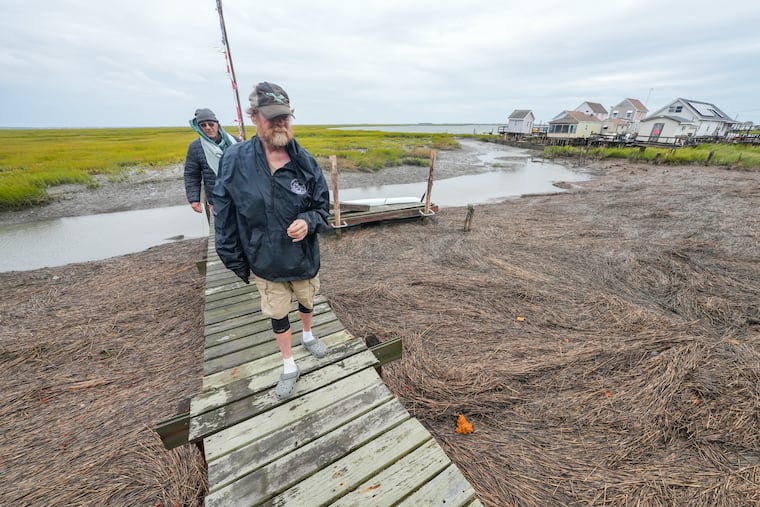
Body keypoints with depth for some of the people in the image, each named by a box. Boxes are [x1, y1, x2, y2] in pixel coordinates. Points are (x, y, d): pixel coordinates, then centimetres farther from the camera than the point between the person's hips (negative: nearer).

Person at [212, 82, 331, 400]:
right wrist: (235, 261, -3)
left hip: (305, 258, 1)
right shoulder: (234, 161, -13)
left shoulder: (306, 162, -12)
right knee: (277, 315, 16)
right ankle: (289, 368, 40)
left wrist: (308, 222, -25)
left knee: (306, 302, 25)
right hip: (266, 264, 0)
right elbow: (224, 218, -6)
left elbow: (323, 207, -2)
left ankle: (308, 335, 58)